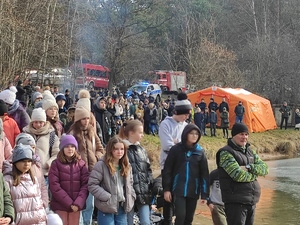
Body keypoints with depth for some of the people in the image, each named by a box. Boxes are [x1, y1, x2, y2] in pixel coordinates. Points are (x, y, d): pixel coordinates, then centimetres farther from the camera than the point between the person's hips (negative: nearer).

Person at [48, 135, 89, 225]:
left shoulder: (81, 164, 5)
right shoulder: (56, 164, -2)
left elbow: (85, 185, 0)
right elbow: (54, 186, -9)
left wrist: (78, 203, -13)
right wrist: (69, 203, -14)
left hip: (76, 205, 2)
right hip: (60, 204, -2)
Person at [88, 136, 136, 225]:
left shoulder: (126, 166, 9)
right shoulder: (101, 165, -11)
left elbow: (130, 184, 21)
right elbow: (92, 185, -15)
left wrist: (131, 198, 5)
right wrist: (108, 197, -18)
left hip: (122, 207, 6)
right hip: (107, 208, -6)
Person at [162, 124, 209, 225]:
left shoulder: (200, 151, 5)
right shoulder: (176, 149, -2)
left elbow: (204, 174, 4)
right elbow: (167, 170, 0)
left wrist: (205, 194, 0)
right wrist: (166, 189, -5)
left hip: (193, 191, 3)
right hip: (178, 190, -3)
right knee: (181, 215, -13)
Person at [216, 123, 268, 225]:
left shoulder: (250, 151, 16)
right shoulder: (226, 153, -10)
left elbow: (264, 168, 4)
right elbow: (238, 175, -20)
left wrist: (248, 167, -13)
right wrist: (254, 174, -3)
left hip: (251, 201, 8)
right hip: (235, 202, -8)